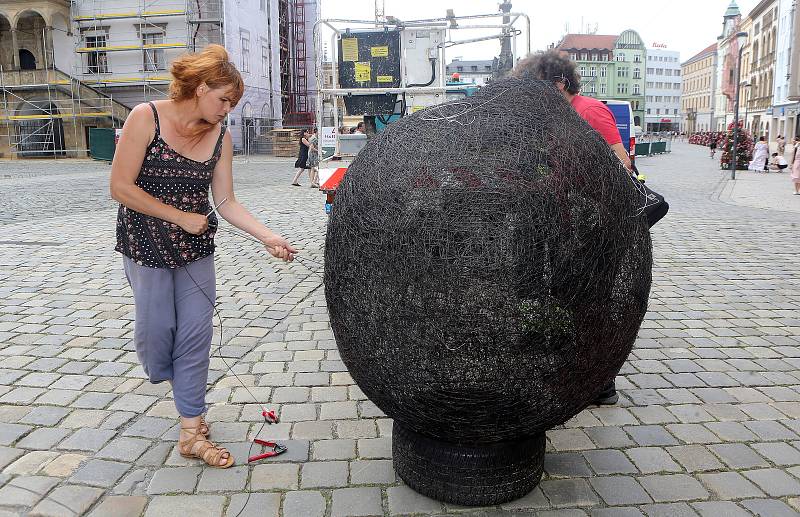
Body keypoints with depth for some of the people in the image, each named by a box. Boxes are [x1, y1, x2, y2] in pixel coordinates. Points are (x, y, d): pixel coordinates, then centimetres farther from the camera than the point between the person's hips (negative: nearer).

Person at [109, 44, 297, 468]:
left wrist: (268, 237, -14)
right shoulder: (146, 117, -15)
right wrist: (181, 217, -15)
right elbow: (121, 187, -16)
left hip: (196, 246, 3)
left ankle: (191, 432, 14)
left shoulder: (220, 137, -4)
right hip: (146, 242, -3)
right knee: (156, 326, 2)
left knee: (196, 334, 2)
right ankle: (159, 373, 42)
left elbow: (226, 202, -3)